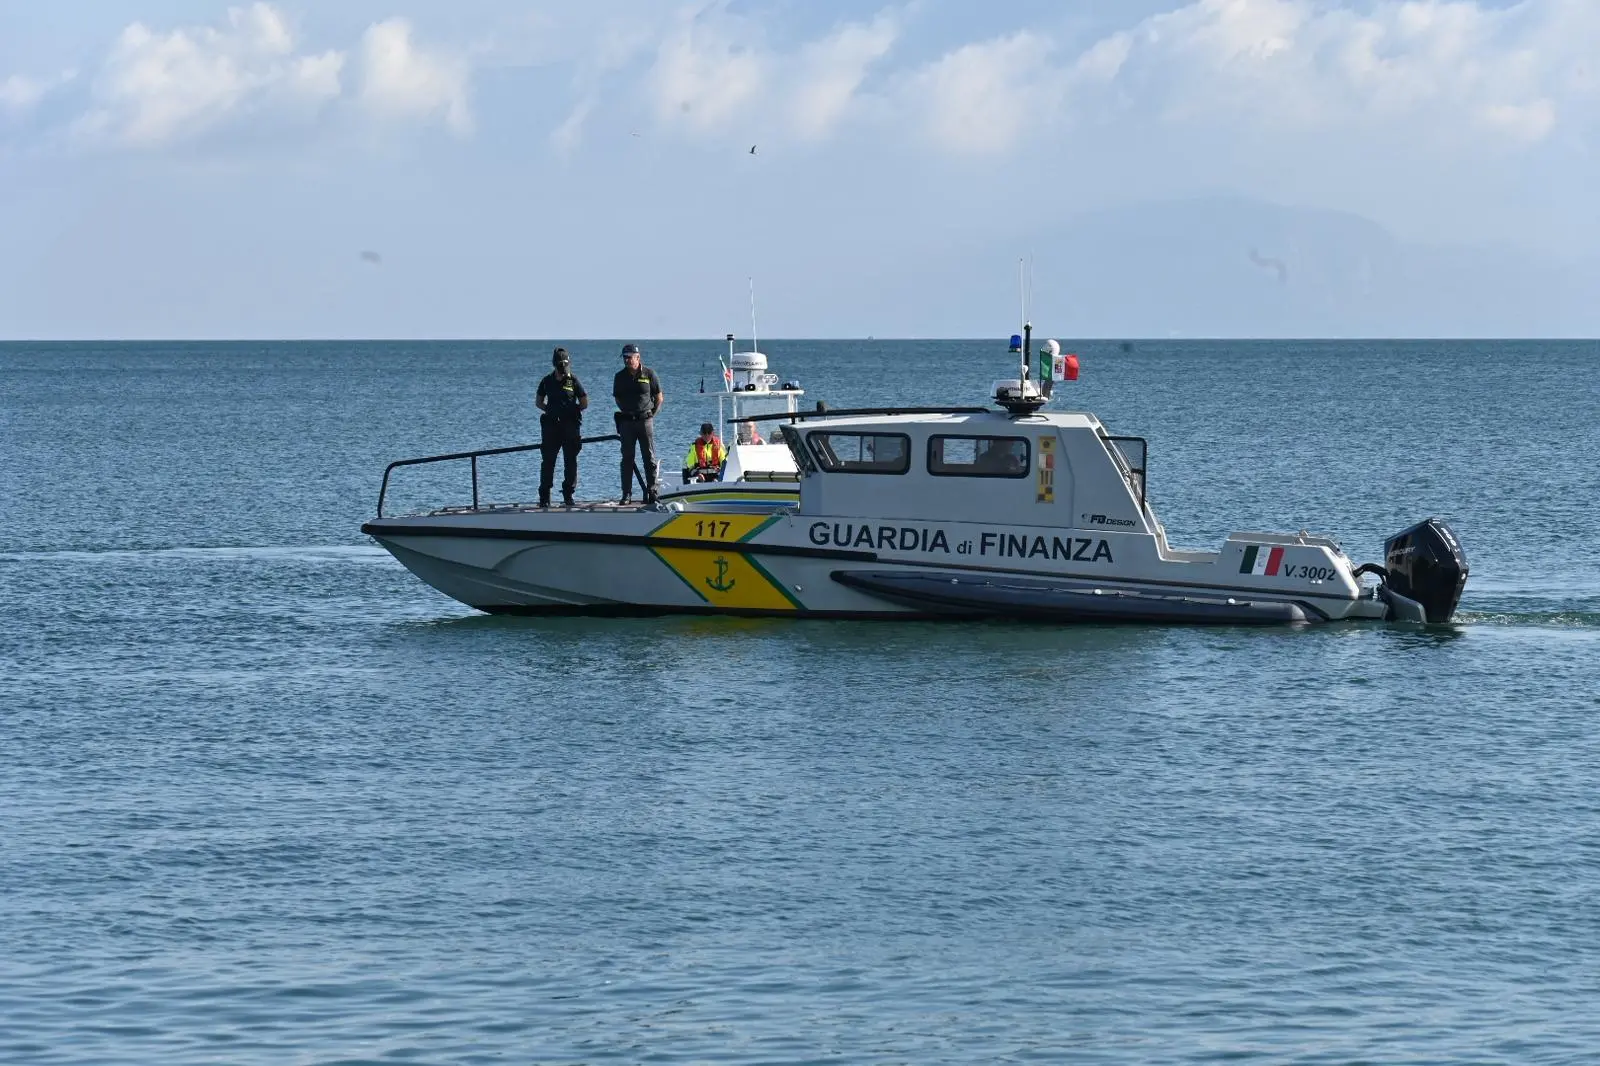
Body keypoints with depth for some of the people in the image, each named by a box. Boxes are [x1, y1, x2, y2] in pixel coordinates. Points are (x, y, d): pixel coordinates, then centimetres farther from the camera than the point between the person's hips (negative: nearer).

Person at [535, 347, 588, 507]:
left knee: (570, 461, 1)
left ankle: (568, 496, 8)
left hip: (570, 425, -1)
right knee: (548, 461, 0)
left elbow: (584, 403, 5)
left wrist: (572, 411, -4)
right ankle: (544, 497, 4)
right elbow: (538, 402, 16)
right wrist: (549, 410, 1)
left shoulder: (573, 381, 1)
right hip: (551, 426, 1)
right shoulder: (547, 381, 7)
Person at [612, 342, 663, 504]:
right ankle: (626, 494, 4)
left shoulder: (649, 374, 0)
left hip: (645, 420, -2)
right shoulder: (620, 377, 6)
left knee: (649, 458, -2)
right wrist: (628, 413, 8)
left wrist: (651, 415, 3)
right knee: (627, 459, 2)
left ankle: (652, 492, 1)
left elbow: (659, 398, 7)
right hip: (627, 422, 2)